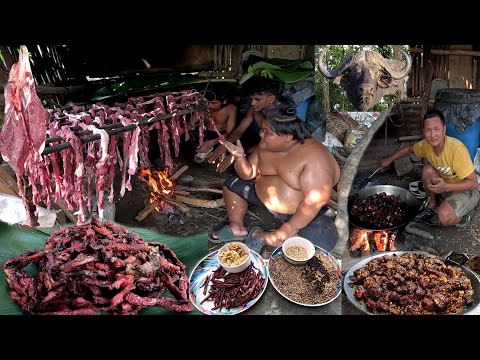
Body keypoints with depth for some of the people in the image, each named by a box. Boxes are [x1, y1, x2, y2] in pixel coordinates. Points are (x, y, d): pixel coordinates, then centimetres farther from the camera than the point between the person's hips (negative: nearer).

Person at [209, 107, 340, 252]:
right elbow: (248, 175, 1)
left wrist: (289, 229, -30)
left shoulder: (315, 157, -29)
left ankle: (265, 237, -17)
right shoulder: (266, 146, -7)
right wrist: (240, 157, -19)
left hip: (302, 213, -5)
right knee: (232, 183, 12)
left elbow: (314, 201, -31)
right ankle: (237, 227, 11)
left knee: (324, 241, -32)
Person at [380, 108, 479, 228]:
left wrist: (446, 187, -40)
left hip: (467, 191, -6)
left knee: (444, 217, -33)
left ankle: (463, 215, 3)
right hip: (445, 186, 7)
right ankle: (432, 205, 0)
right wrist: (389, 159, 10)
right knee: (427, 170, -21)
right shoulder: (427, 144, -12)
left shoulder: (457, 149, -31)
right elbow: (410, 148, 12)